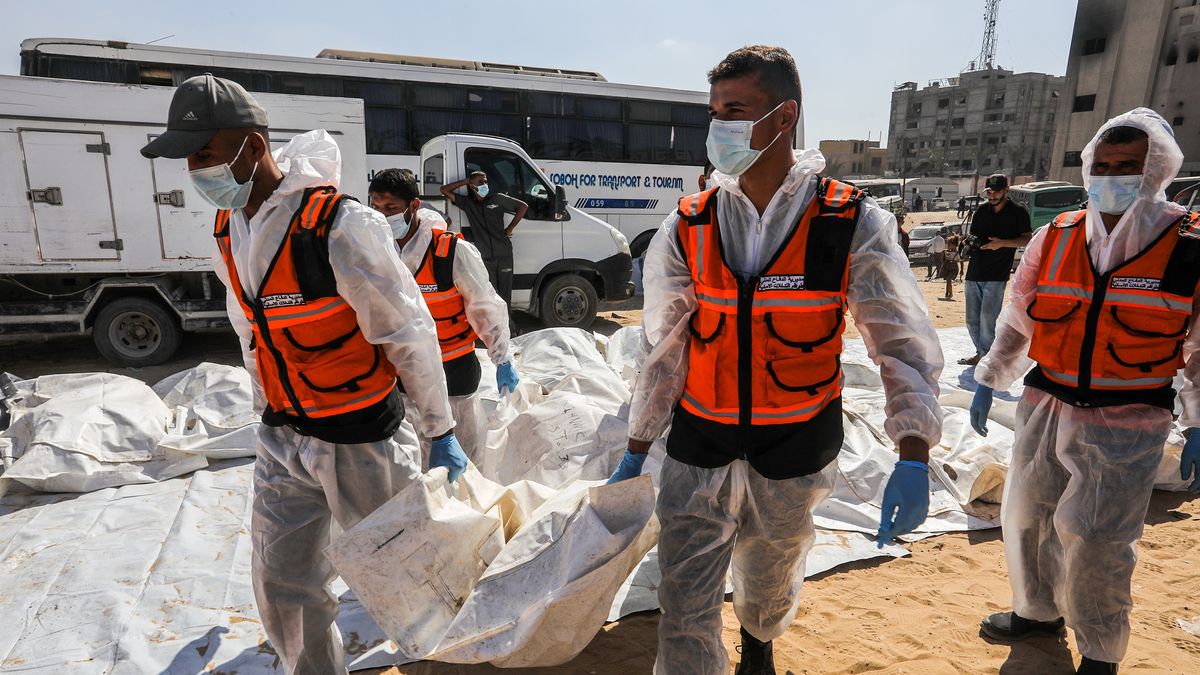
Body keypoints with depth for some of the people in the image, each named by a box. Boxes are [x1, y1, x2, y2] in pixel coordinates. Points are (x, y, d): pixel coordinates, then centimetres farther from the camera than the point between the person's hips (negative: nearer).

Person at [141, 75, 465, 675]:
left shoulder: (340, 226, -21)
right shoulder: (228, 233, 4)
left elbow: (409, 335, -18)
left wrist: (441, 434, -13)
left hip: (356, 439, -6)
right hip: (281, 438, 7)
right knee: (281, 586, 14)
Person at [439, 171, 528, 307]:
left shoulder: (498, 199, 3)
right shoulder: (467, 203, 6)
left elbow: (523, 206, 6)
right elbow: (444, 190, 5)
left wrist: (509, 229, 3)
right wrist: (465, 181, -1)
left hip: (504, 255, 0)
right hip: (483, 258, 0)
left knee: (505, 295, 6)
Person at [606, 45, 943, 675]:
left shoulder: (853, 225, -11)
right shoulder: (689, 228, -6)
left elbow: (903, 341, -9)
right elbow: (664, 349, 1)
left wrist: (913, 458, -20)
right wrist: (637, 447, 6)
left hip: (794, 453, 0)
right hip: (698, 449, 0)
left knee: (770, 582, 25)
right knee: (684, 609, 0)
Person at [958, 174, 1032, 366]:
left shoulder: (1018, 212, 2)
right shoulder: (981, 211, 12)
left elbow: (1027, 240, -1)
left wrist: (1002, 243, -16)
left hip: (996, 276, -4)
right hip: (974, 272, 5)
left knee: (987, 317, -11)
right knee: (972, 320, 7)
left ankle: (985, 357, 1)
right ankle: (981, 352, 22)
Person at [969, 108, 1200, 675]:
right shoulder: (1055, 239, 2)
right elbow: (1017, 321, 11)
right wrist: (989, 382, 10)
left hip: (1128, 424, -4)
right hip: (1045, 408, 4)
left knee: (1095, 542, -2)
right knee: (1027, 516, 13)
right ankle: (1038, 611, 38)